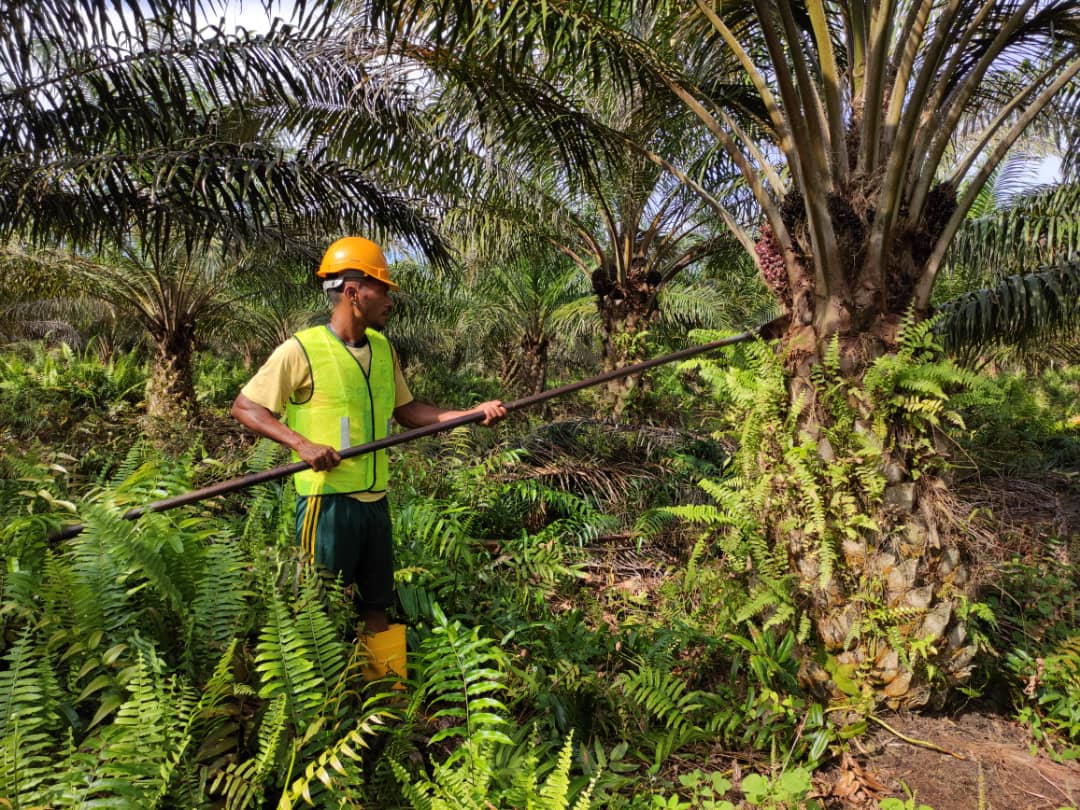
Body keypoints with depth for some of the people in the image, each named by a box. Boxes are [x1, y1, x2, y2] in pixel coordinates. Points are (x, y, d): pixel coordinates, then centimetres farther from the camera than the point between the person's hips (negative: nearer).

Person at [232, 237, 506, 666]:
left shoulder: (383, 348, 9)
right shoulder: (301, 350, -11)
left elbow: (405, 410, 15)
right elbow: (245, 407, -6)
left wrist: (471, 413, 4)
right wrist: (302, 443, -21)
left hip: (375, 499, 6)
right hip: (328, 500, -6)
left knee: (377, 609, 16)